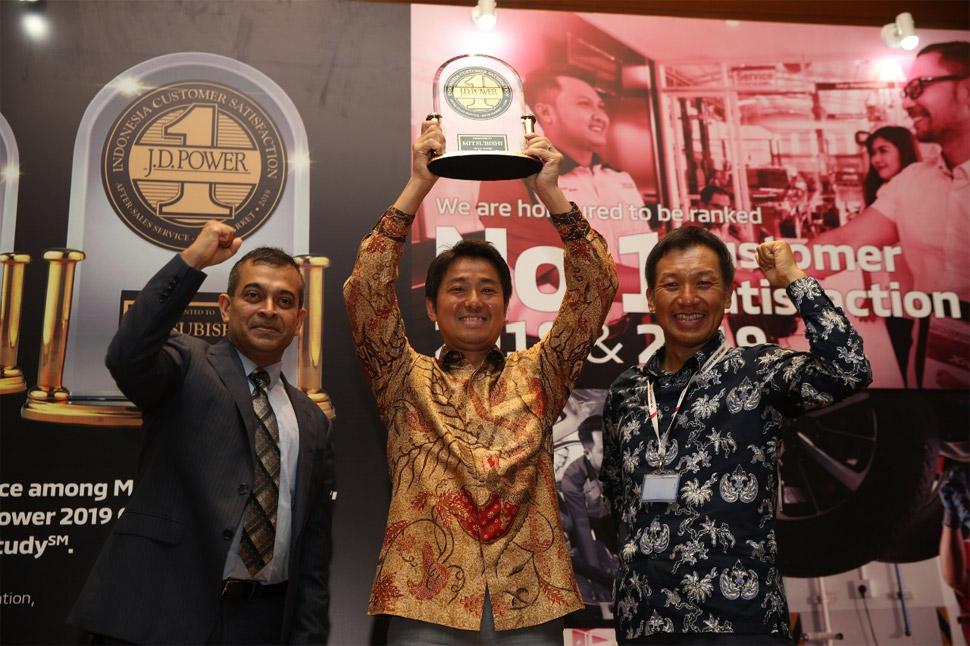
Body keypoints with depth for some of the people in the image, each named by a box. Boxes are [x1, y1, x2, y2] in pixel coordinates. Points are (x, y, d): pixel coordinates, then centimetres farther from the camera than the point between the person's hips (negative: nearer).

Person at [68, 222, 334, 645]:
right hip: (159, 612, -4)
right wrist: (191, 262, -23)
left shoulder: (312, 422, 14)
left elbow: (313, 550, 12)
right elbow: (125, 357, -22)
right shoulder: (187, 364, 3)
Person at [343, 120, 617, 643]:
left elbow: (596, 290, 1)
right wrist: (417, 186, -11)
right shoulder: (406, 381, 7)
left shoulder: (535, 377, 10)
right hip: (426, 604, -1)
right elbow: (366, 292, -6)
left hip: (531, 603, 1)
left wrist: (550, 193, -8)